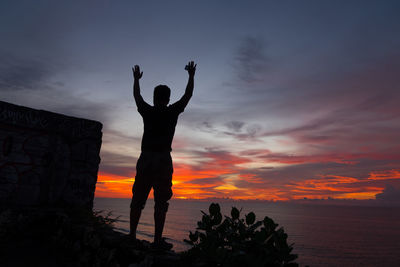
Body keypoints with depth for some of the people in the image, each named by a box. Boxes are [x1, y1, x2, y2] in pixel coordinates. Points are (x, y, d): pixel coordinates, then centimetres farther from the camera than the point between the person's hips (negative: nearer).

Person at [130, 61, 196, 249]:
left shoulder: (147, 111, 8)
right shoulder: (172, 112, 3)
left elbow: (137, 95, 27)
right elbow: (188, 94, 16)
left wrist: (136, 79, 44)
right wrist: (191, 76, 29)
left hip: (145, 159, 3)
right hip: (163, 160, -3)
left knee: (138, 199, 9)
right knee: (161, 202, 0)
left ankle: (132, 235, 14)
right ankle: (158, 240, 2)